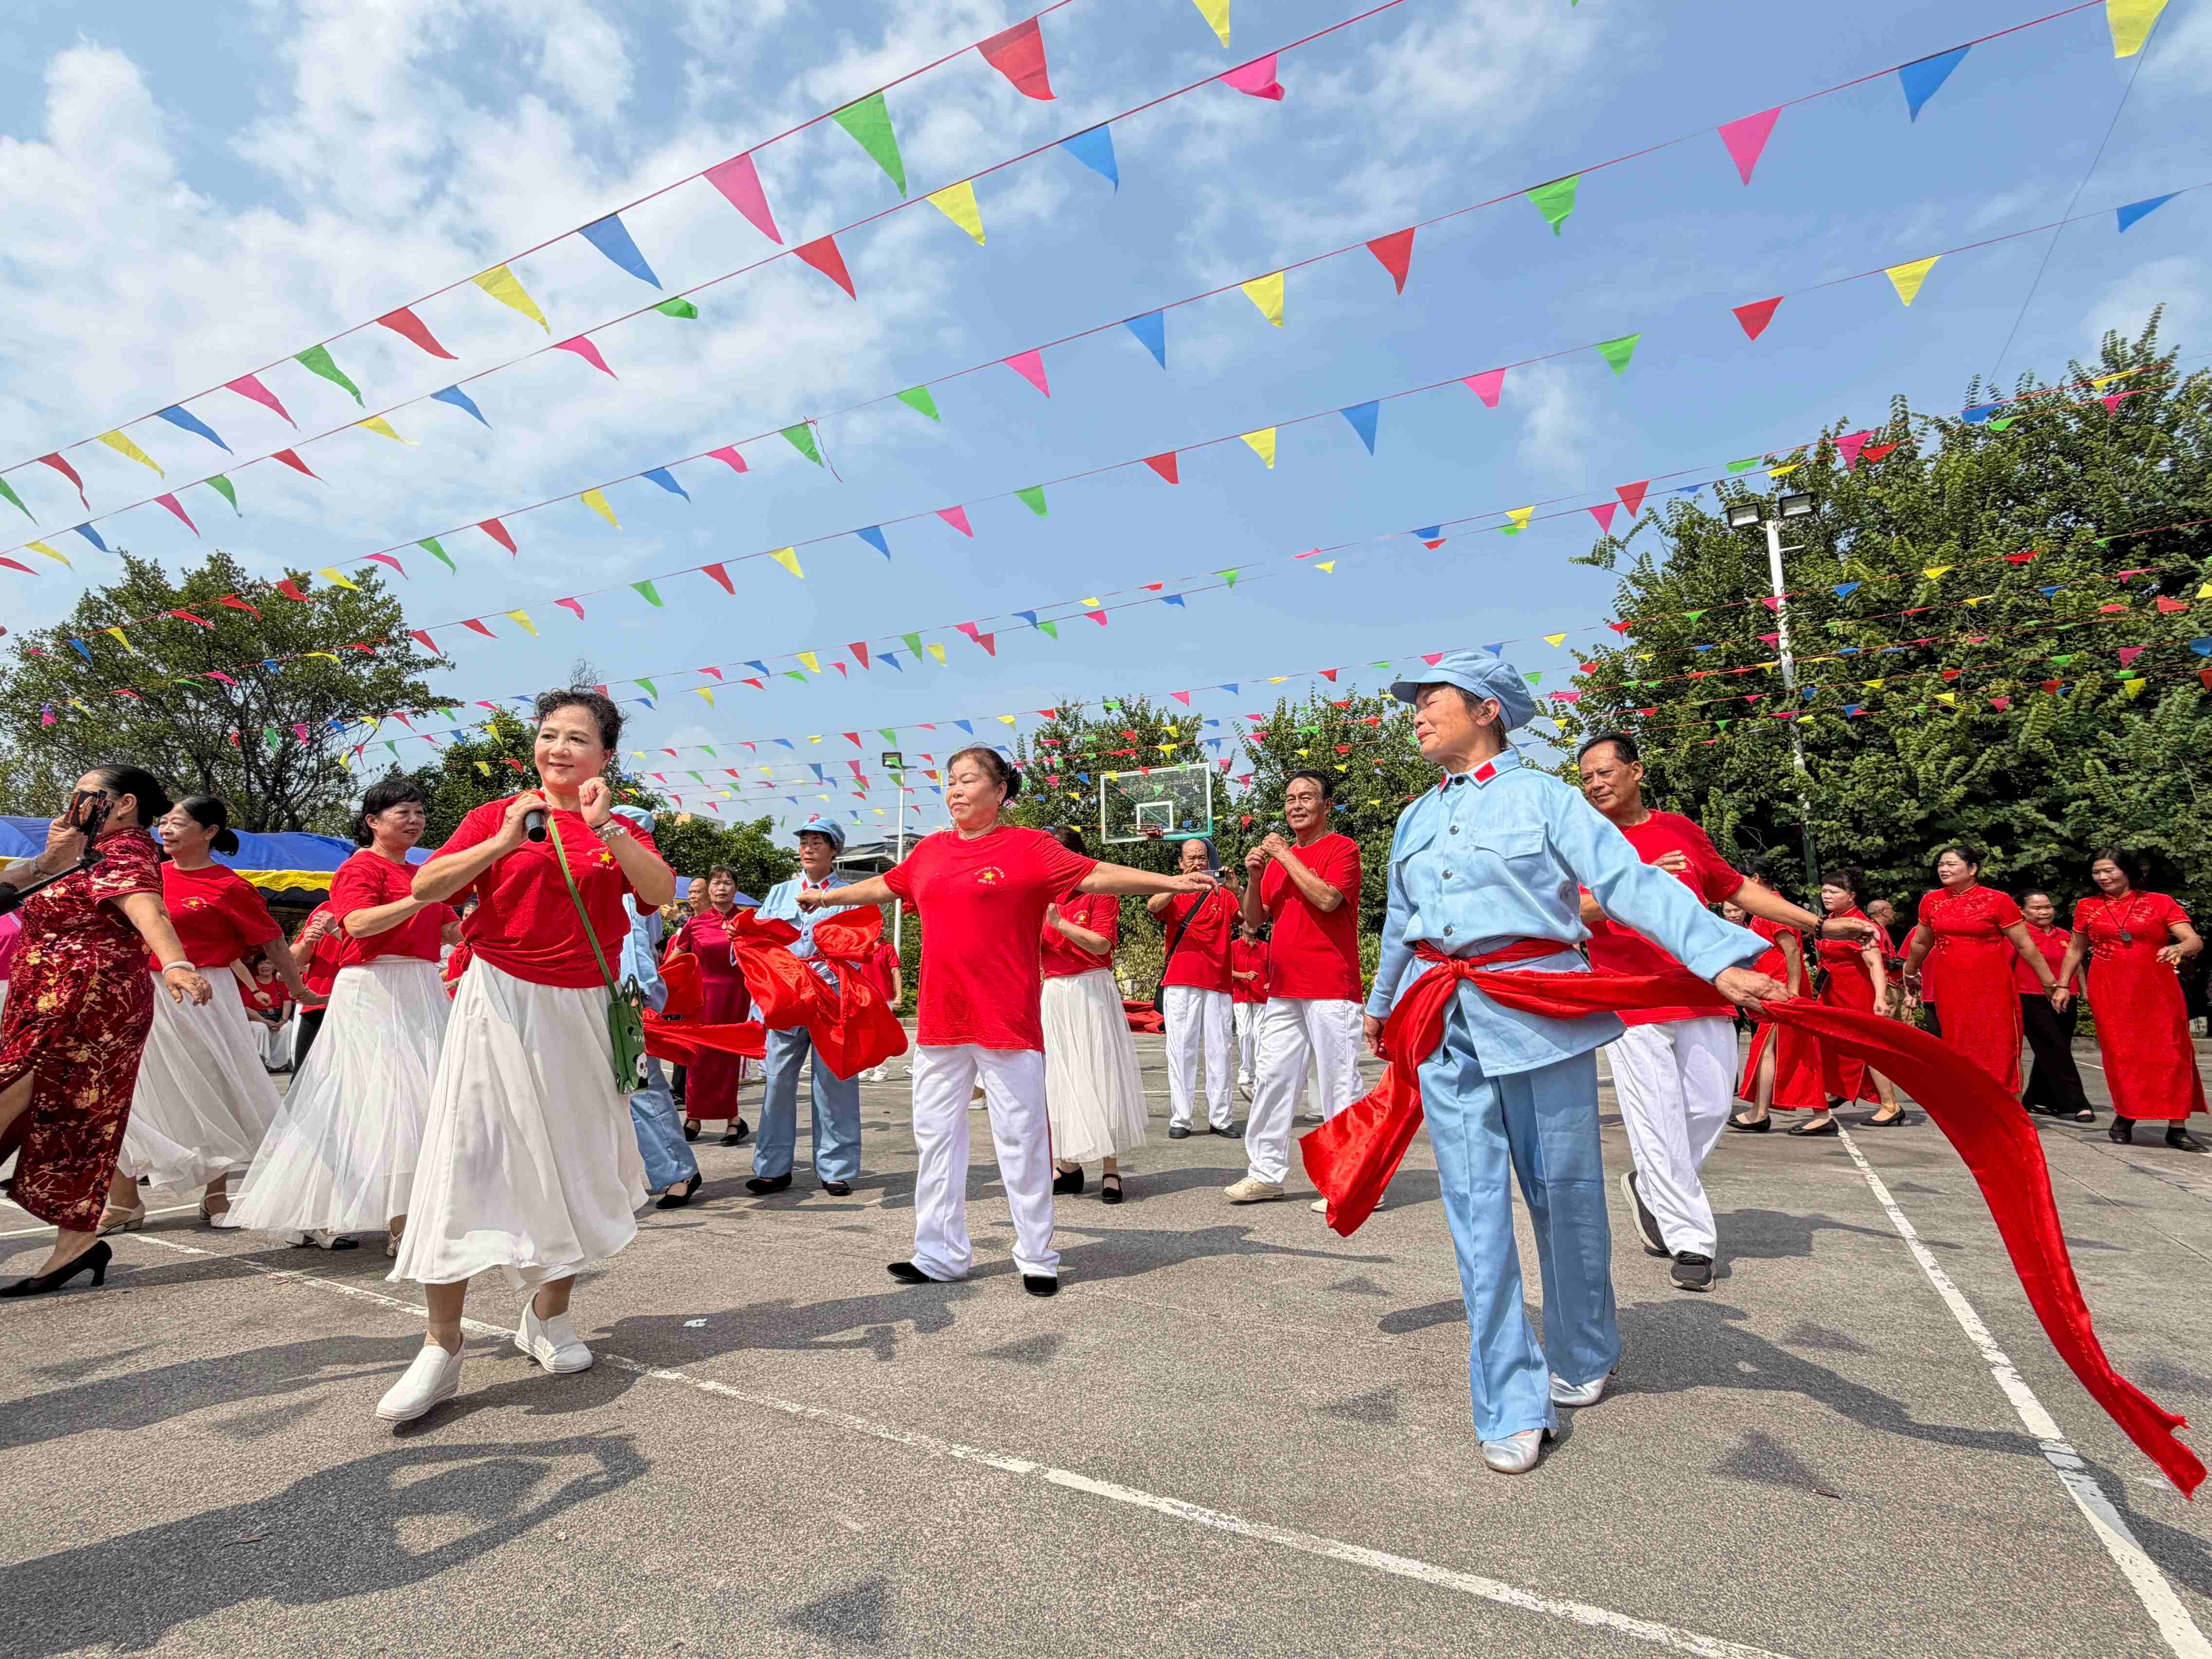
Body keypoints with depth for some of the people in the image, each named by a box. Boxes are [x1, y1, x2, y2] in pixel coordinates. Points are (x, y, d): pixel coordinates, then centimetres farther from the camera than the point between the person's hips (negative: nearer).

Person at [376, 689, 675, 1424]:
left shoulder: (619, 829, 7)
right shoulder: (498, 816, 3)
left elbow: (663, 891, -10)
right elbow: (425, 887, -7)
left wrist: (605, 827, -20)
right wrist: (505, 841, -19)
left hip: (582, 1011, 2)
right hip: (501, 1004, -2)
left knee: (576, 1161, 9)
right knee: (468, 1160, -5)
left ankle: (549, 1314, 28)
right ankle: (442, 1348, 7)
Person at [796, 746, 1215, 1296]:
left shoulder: (1029, 846, -5)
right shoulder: (929, 851, 12)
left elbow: (1096, 875, -13)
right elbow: (885, 886, 28)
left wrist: (1170, 882, -23)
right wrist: (827, 896, 42)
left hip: (1008, 1022, -5)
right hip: (940, 1023, 6)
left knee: (1021, 1138, 3)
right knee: (936, 1135, 13)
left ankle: (1037, 1258, 19)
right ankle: (940, 1255, 29)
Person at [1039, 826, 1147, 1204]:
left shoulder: (1099, 893, -2)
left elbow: (1101, 944, -14)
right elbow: (1031, 955, 10)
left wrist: (1058, 921, -18)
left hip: (1092, 992, -5)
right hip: (1054, 993, 5)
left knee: (1098, 1073, -5)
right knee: (1059, 1079, 5)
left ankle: (1111, 1170, 0)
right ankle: (1068, 1167, 15)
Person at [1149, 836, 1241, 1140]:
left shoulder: (1223, 896, 14)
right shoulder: (1173, 895, 10)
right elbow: (1153, 906, -12)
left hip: (1218, 983, 2)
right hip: (1180, 983, -2)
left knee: (1219, 1051, 2)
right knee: (1181, 1050, -2)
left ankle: (1221, 1118, 7)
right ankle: (1180, 1119, 0)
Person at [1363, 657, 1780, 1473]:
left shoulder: (1542, 796, -2)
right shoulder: (1414, 820, 15)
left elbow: (1632, 882, -12)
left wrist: (1719, 957, -26)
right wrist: (1382, 1004, 37)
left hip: (1537, 1009, -4)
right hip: (1444, 1021, 4)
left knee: (1565, 1191, 9)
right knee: (1476, 1206, 0)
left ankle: (1582, 1358, 35)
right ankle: (1512, 1406, 10)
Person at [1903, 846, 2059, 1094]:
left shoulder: (1997, 901, -6)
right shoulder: (1931, 901, 5)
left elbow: (2025, 946, -3)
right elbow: (1921, 943, 19)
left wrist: (2051, 984, -2)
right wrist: (1910, 976, 29)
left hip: (1992, 987, -3)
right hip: (1951, 988, 3)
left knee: (2000, 1050, 0)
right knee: (1958, 1052, 6)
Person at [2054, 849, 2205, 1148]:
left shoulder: (2160, 903, 1)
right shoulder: (2087, 907, 7)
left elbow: (2195, 941, -7)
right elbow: (2075, 950, 15)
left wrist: (2179, 948, -30)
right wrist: (2062, 985, 11)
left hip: (2158, 989, -1)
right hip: (2111, 990, 1)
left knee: (2171, 1054, -1)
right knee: (2120, 1054, 1)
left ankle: (2177, 1127, 3)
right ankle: (2124, 1118, 11)